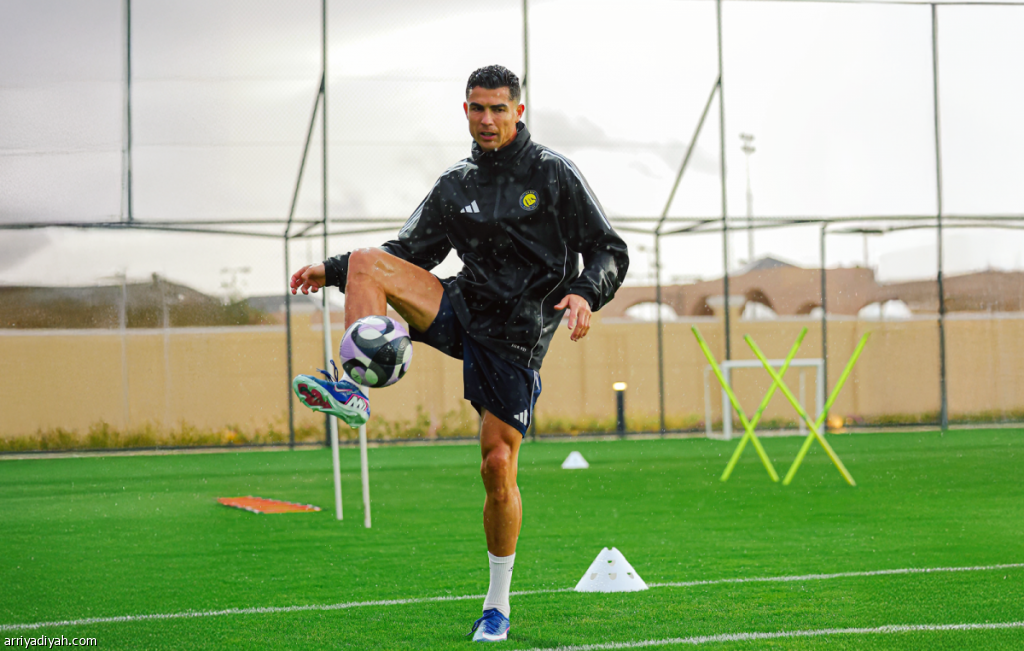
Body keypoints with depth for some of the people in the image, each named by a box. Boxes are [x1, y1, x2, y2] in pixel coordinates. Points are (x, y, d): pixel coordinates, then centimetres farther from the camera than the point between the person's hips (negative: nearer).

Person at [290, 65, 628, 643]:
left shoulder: (555, 173, -1)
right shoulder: (455, 186, 10)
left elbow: (609, 251, -2)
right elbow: (410, 252, 18)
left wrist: (585, 293, -23)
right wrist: (332, 271, 6)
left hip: (517, 336, -4)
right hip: (463, 309, 4)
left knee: (499, 466, -8)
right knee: (366, 263, -16)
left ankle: (499, 606, 9)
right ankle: (354, 389, -31)